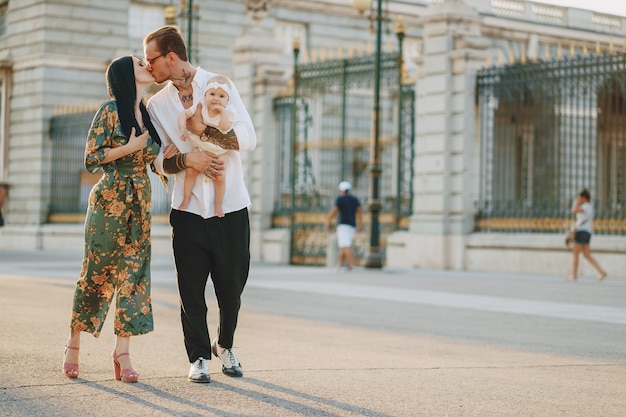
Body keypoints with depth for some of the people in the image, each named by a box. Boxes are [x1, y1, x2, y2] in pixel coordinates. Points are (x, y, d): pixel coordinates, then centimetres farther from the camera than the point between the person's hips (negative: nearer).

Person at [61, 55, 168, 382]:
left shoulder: (149, 115, 13)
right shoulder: (110, 111, -7)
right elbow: (91, 158, -9)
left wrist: (173, 152, 3)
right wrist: (128, 148, -17)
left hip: (139, 204, 6)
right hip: (109, 202, -6)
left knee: (133, 273, -1)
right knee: (96, 272, 1)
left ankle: (122, 352, 2)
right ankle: (73, 344, 16)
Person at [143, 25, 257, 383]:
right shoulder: (157, 104, 9)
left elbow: (248, 139, -8)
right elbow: (159, 162, 7)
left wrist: (202, 129, -13)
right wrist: (186, 159, -13)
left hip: (231, 208, -2)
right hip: (188, 210, 2)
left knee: (232, 285, 5)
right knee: (191, 289, 1)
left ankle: (225, 345, 28)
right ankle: (199, 357, 13)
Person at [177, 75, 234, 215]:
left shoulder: (227, 113, -14)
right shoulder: (200, 108, -11)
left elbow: (225, 127, -31)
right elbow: (183, 114, -14)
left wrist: (222, 110, -32)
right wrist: (183, 128, -27)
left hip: (219, 152, -1)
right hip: (200, 148, 1)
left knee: (219, 177, -5)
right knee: (191, 171, -5)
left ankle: (219, 204, 13)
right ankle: (186, 198, 14)